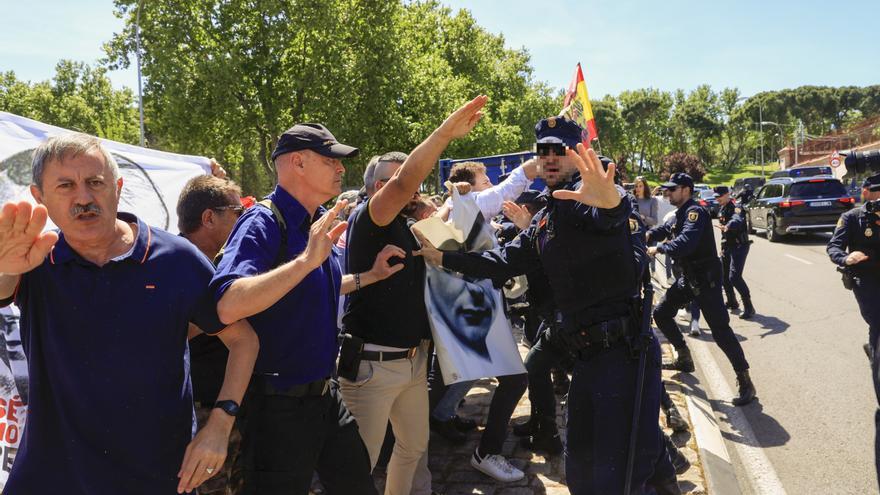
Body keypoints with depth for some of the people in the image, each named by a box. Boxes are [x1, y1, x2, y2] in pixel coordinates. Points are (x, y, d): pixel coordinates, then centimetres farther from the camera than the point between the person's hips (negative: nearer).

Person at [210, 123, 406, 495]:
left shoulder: (319, 223, 7)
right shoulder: (263, 223, -20)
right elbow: (228, 307, -35)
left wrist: (370, 276, 16)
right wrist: (307, 259, -38)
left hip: (324, 393, 9)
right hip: (279, 406, -8)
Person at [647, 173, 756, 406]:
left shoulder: (695, 212, -18)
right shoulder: (680, 214, 12)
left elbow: (686, 242, -33)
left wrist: (659, 249, -25)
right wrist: (648, 235, -1)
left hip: (706, 278, -10)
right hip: (688, 277, 10)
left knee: (720, 330, -12)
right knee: (661, 313, 12)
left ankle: (745, 383, -4)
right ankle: (685, 359, 27)